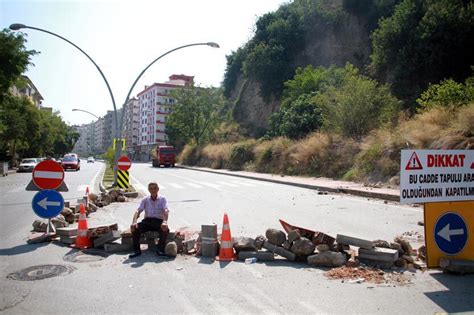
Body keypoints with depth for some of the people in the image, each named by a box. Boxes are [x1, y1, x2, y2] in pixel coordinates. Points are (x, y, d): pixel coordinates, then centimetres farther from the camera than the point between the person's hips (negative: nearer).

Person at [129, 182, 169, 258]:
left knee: (165, 230, -34)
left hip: (158, 221, -2)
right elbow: (138, 211, -2)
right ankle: (137, 250, -13)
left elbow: (166, 210, -12)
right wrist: (134, 221, -23)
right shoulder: (145, 199, 8)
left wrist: (165, 221, -33)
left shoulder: (162, 199, 2)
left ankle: (161, 250, -15)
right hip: (147, 220, 2)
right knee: (134, 228, -25)